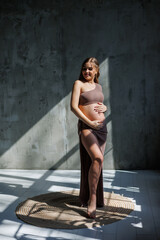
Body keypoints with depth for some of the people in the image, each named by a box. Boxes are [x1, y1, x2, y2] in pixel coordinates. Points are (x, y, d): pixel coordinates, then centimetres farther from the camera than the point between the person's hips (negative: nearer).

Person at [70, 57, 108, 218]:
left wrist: (104, 107, 4)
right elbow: (73, 107, -10)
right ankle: (92, 199, -16)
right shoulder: (79, 84, -1)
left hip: (101, 126, 7)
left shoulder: (98, 86, 16)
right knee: (97, 158, -25)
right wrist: (89, 122, -15)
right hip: (86, 126, -6)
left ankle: (96, 196, 23)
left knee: (97, 161, 8)